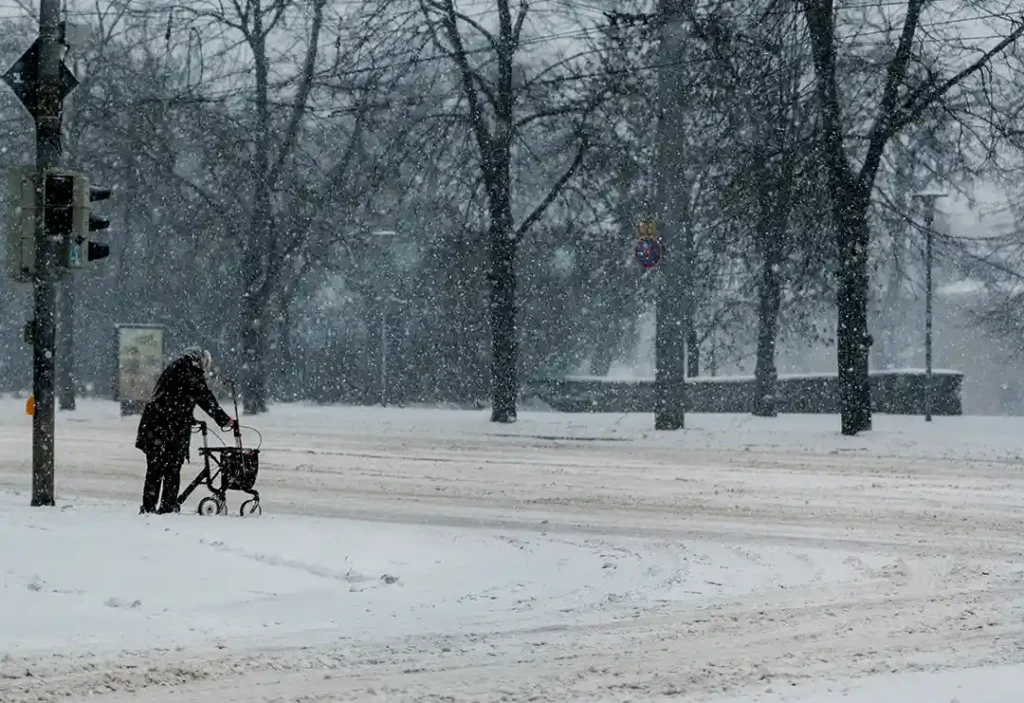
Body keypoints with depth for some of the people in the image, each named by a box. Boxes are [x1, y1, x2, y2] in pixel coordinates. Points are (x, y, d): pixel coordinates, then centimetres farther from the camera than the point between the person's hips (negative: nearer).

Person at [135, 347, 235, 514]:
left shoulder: (172, 370, 19)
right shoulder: (192, 374, -6)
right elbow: (206, 400, -8)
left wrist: (190, 419, 33)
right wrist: (224, 420, -2)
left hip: (153, 427, 7)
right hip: (174, 430, -7)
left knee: (154, 469, 12)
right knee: (172, 471, 0)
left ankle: (148, 507, 12)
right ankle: (168, 507, -1)